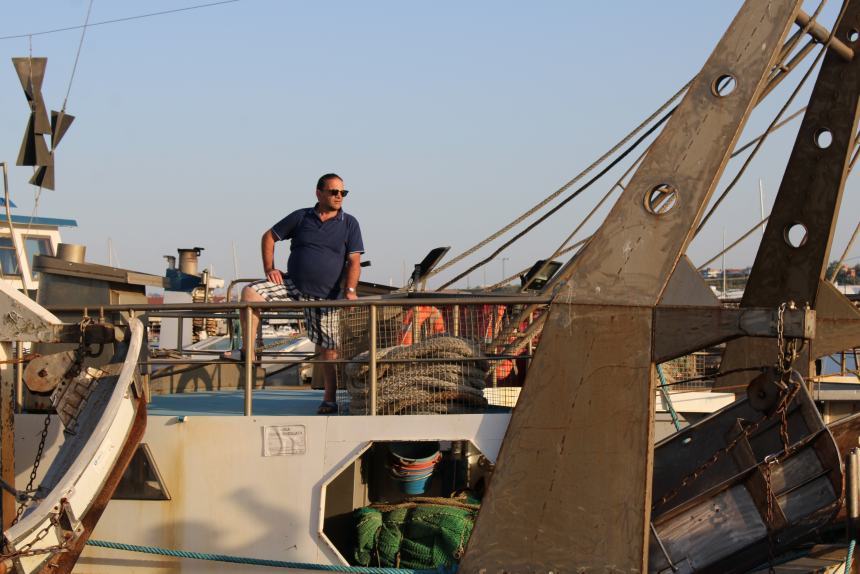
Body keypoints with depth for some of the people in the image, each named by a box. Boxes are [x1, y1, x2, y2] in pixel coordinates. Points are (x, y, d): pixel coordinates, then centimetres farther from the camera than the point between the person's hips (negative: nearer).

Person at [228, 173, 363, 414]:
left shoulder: (349, 224, 0)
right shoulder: (301, 217, 2)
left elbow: (354, 261, -5)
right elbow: (269, 237, 11)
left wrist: (349, 291, -21)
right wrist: (269, 269, -2)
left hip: (325, 295, -1)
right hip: (292, 284, 1)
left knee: (328, 349, 0)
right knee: (250, 292, -21)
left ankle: (329, 399, 12)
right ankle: (247, 352, -19)